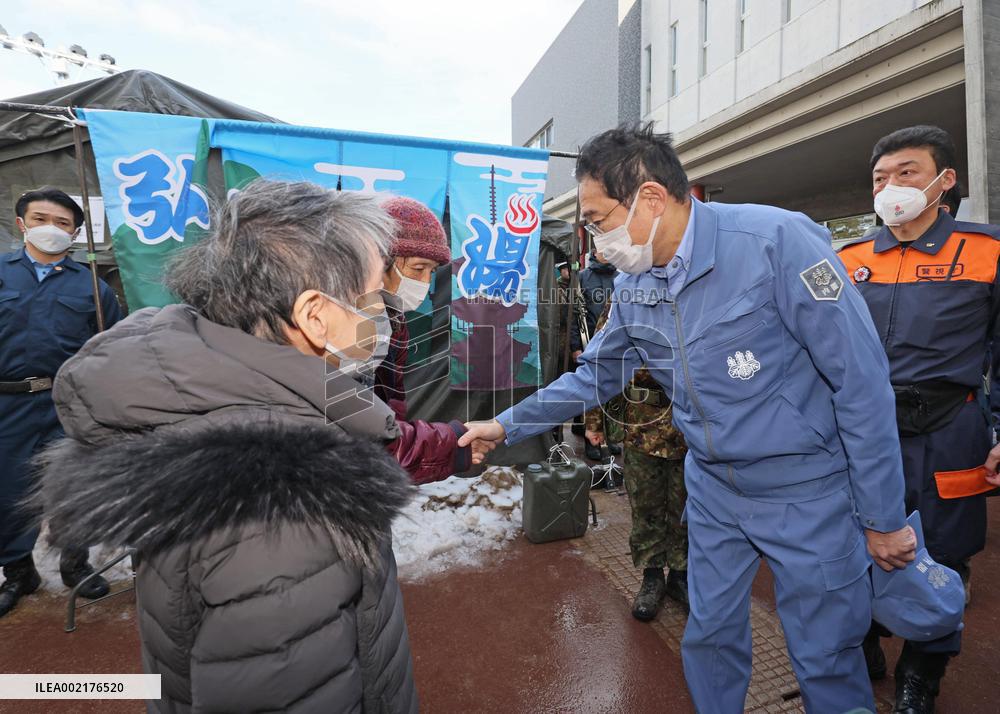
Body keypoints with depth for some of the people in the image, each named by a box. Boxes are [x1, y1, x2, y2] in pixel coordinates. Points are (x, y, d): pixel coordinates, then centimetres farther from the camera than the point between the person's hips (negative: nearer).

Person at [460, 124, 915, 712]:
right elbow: (595, 376, 7)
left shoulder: (778, 240, -22)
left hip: (807, 491, -4)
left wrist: (885, 517, -12)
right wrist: (507, 425, 4)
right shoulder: (632, 286, -3)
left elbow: (862, 381, -18)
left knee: (827, 659, 15)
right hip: (713, 488, 5)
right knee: (709, 638, 20)